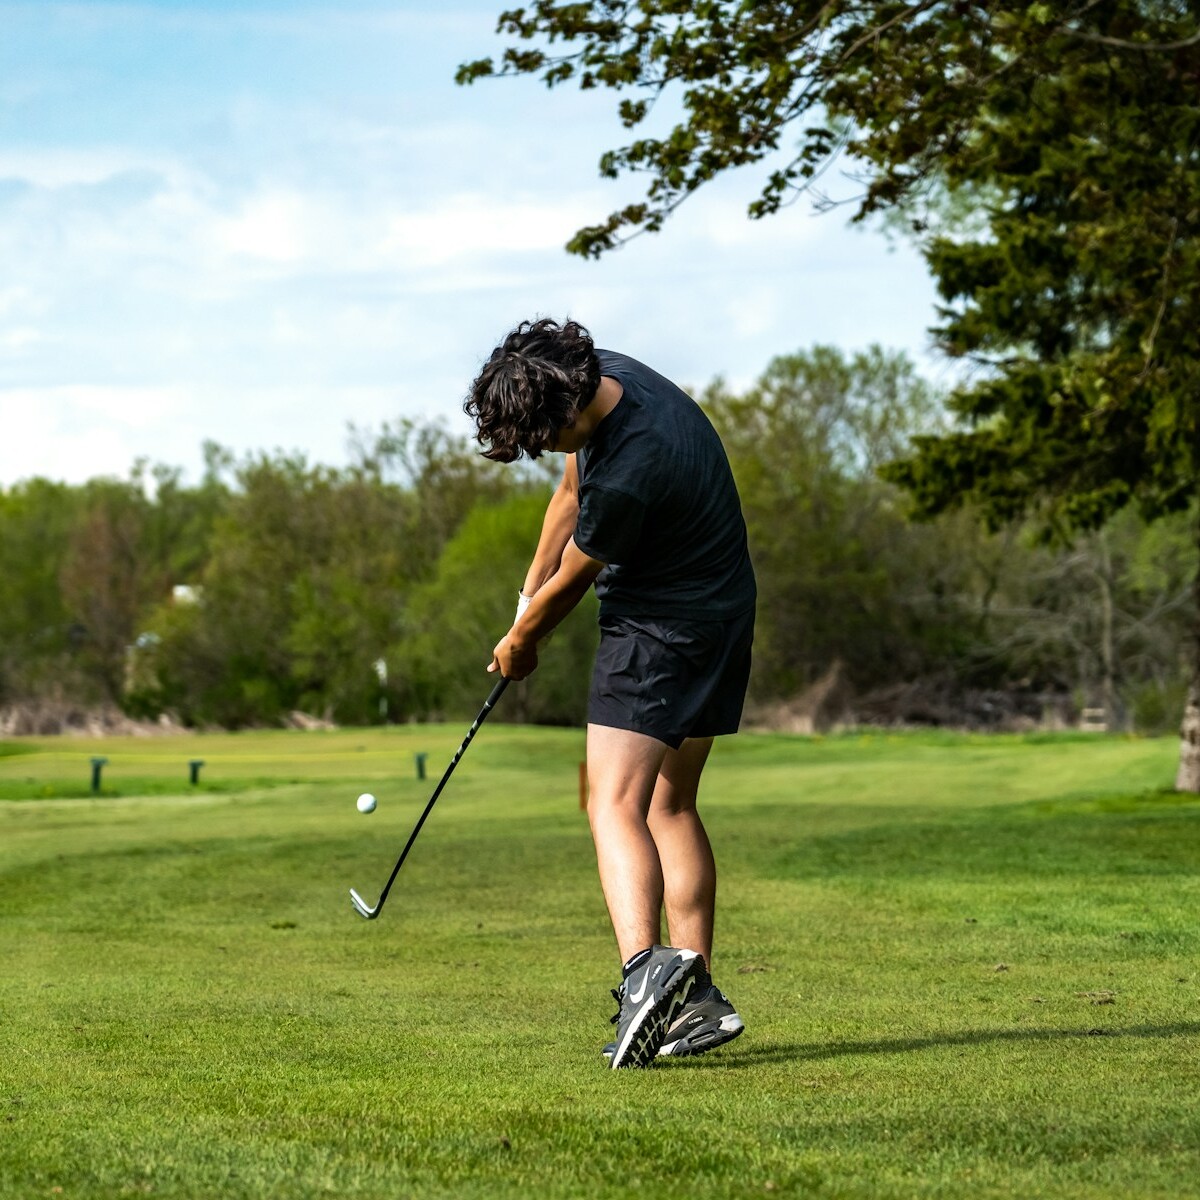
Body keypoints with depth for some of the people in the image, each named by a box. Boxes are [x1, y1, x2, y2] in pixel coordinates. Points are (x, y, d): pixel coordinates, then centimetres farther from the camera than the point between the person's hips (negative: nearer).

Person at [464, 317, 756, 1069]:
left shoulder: (631, 467, -30)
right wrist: (530, 598, 16)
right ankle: (696, 1000, 12)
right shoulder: (600, 378, -2)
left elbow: (571, 582, -12)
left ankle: (646, 965, -38)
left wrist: (520, 642, 6)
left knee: (615, 801, -18)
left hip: (663, 627, -10)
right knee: (670, 804, 13)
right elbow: (571, 494, 15)